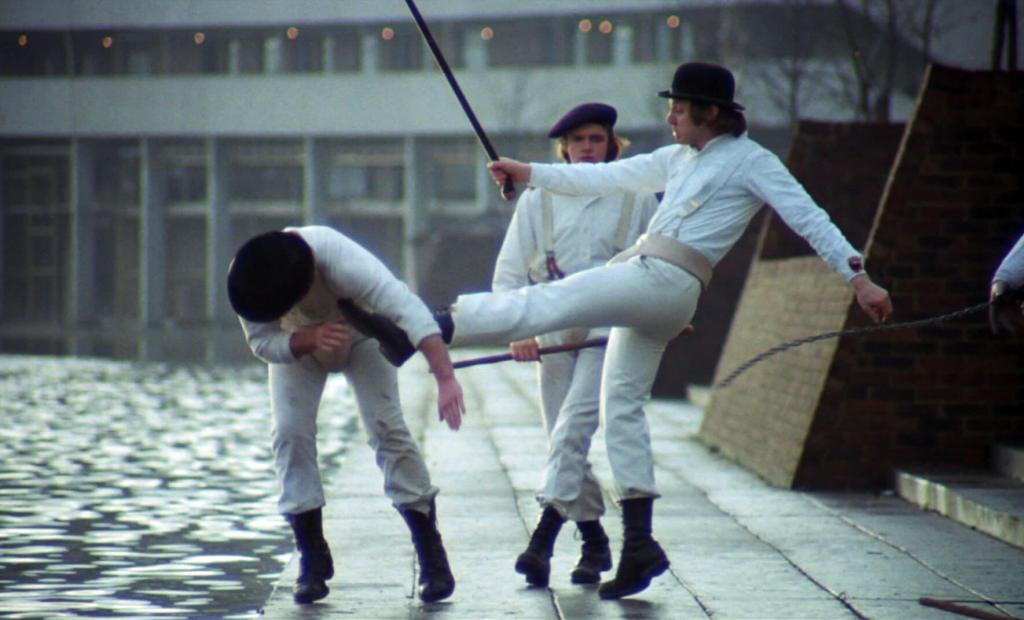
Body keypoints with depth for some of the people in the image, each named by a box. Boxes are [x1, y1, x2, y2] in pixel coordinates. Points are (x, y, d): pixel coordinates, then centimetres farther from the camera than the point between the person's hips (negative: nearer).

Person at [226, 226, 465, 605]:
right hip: (296, 344, 3)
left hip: (359, 335, -3)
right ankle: (313, 559, -2)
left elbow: (409, 310, -53)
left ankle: (432, 558, -8)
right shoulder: (243, 279, -34)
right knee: (290, 432, -13)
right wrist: (310, 338, -48)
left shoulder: (343, 261, -46)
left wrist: (446, 380, -62)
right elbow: (262, 342, -27)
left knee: (387, 427, -14)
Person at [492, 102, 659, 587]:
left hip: (610, 333, -3)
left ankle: (543, 538, -26)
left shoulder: (636, 200, 4)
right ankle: (594, 543, 19)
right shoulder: (537, 200, 6)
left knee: (573, 428, -20)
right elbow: (508, 271, 4)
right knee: (565, 443, 5)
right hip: (552, 335, 3)